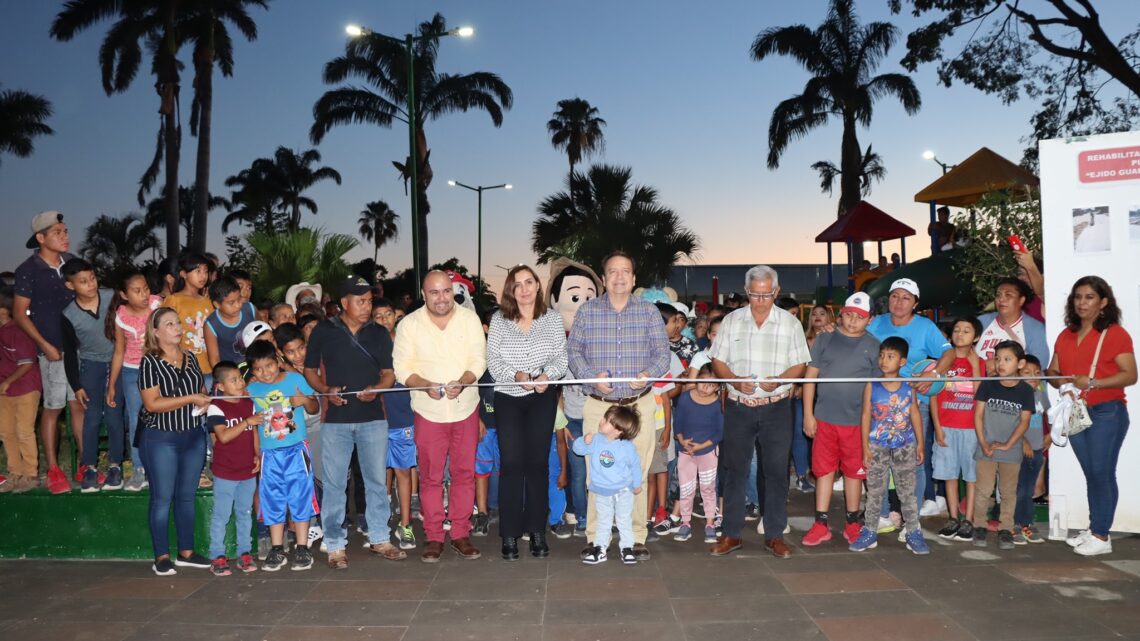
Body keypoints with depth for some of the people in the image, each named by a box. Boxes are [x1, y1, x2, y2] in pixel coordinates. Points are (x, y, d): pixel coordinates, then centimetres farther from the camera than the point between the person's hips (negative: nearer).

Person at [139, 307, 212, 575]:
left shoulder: (190, 358, 10)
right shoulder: (151, 362, -9)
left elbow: (202, 389, 22)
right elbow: (152, 403, -17)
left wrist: (206, 400, 0)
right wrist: (190, 398, -19)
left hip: (194, 436, 6)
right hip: (161, 439, -6)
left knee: (187, 495, 12)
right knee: (162, 498, 2)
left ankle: (186, 552, 21)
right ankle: (162, 557, 11)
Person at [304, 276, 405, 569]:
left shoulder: (379, 333, 8)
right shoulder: (323, 331, 2)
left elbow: (389, 374, 10)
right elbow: (310, 371, 7)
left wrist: (375, 389, -11)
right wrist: (326, 390, -12)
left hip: (372, 417, 2)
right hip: (336, 418, -2)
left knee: (377, 480, 8)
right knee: (334, 483, 2)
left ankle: (379, 538, 21)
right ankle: (335, 545, 14)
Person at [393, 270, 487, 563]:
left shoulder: (469, 319, 0)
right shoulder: (409, 324, -2)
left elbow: (478, 361, -3)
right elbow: (402, 367, -3)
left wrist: (462, 382, -22)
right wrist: (425, 384, -22)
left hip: (465, 408, 1)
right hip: (428, 410, -1)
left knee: (464, 473, 7)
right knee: (430, 476, 5)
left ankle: (461, 534, 19)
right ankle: (433, 537, 17)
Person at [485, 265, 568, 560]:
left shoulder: (552, 320, 4)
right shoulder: (499, 320, 1)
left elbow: (561, 359, -1)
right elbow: (492, 361, -4)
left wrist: (547, 375, -20)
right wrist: (516, 375, -21)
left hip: (542, 399, 1)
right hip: (508, 398, -1)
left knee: (538, 463, 5)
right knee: (511, 464, -2)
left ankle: (537, 532, 14)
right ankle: (510, 535, 5)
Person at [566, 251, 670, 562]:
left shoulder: (649, 311, 7)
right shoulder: (587, 311, 6)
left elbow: (663, 353, 5)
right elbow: (573, 350, 4)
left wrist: (648, 374, -15)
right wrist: (592, 376, -13)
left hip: (639, 404, 0)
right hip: (598, 405, 0)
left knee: (637, 474, 3)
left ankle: (637, 539, 13)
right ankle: (594, 538, 12)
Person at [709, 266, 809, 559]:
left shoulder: (790, 323, 3)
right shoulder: (732, 320, 5)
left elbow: (799, 365, 2)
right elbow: (717, 361, 5)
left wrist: (778, 380, -17)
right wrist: (736, 380, -14)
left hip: (776, 408, -1)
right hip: (738, 406, 1)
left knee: (776, 471, 3)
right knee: (734, 470, 5)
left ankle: (774, 535, 15)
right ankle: (731, 534, 15)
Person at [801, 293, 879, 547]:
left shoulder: (873, 346, 1)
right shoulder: (825, 340, 3)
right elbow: (810, 377, 3)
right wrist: (808, 414, -2)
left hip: (857, 421, 0)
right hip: (824, 418, 1)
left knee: (854, 472, 11)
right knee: (824, 470, 6)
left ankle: (853, 523, 25)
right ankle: (821, 524, 14)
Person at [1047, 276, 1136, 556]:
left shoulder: (1115, 334, -6)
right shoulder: (1066, 335, 13)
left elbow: (1130, 375, -13)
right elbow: (1052, 371, 12)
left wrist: (1092, 383, -22)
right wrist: (1061, 382, -10)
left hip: (1107, 412, -6)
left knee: (1102, 472, -4)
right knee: (1090, 473, 12)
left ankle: (1101, 536, 2)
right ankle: (1094, 529, 19)